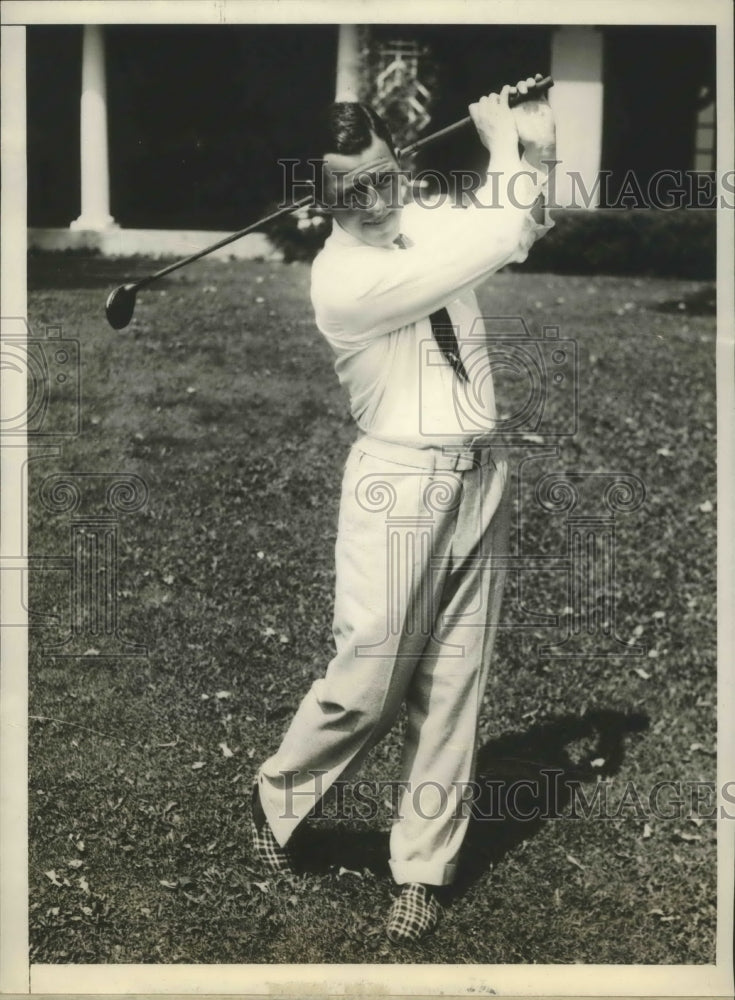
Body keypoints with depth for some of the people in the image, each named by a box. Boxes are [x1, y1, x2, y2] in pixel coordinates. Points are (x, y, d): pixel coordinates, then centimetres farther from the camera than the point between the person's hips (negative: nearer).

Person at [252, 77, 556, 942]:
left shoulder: (426, 223, 4)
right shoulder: (339, 277, -18)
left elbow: (522, 232, 19)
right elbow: (494, 246, -22)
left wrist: (536, 147, 1)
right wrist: (504, 145, -7)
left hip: (481, 477, 6)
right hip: (401, 486, -6)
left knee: (455, 685, 9)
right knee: (370, 680, -1)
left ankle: (423, 869, 21)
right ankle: (275, 799, 29)